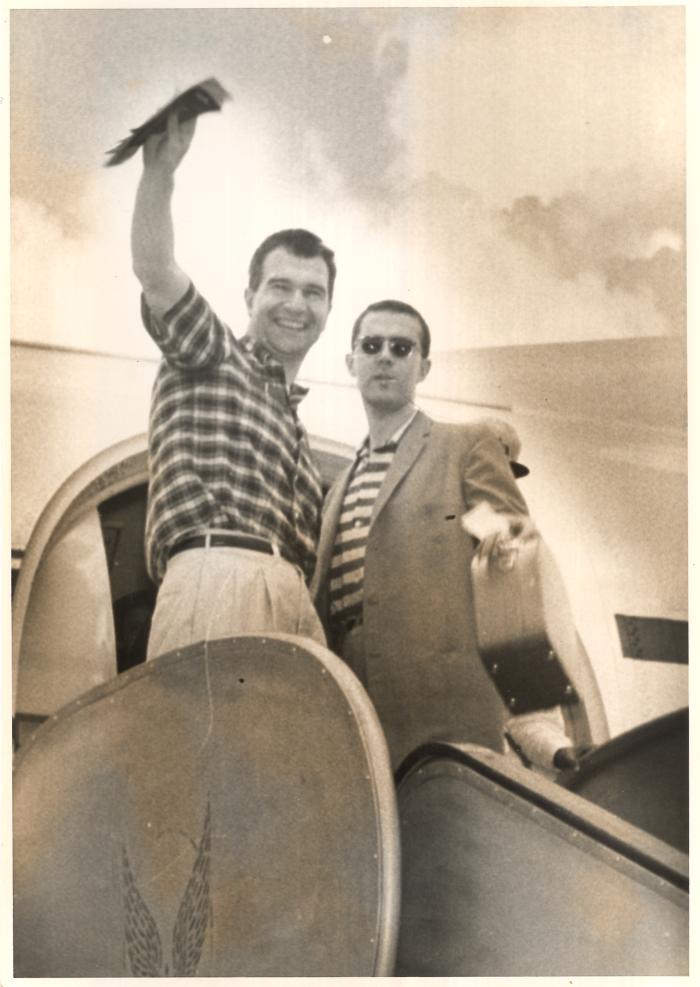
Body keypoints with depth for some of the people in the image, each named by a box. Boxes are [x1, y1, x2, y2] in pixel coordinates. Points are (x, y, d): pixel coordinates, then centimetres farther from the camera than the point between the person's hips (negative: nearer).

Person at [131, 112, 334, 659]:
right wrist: (160, 170, -18)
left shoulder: (293, 423, 34)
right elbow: (155, 271, -5)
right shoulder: (208, 355, 16)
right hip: (221, 577, -7)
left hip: (291, 597, 7)